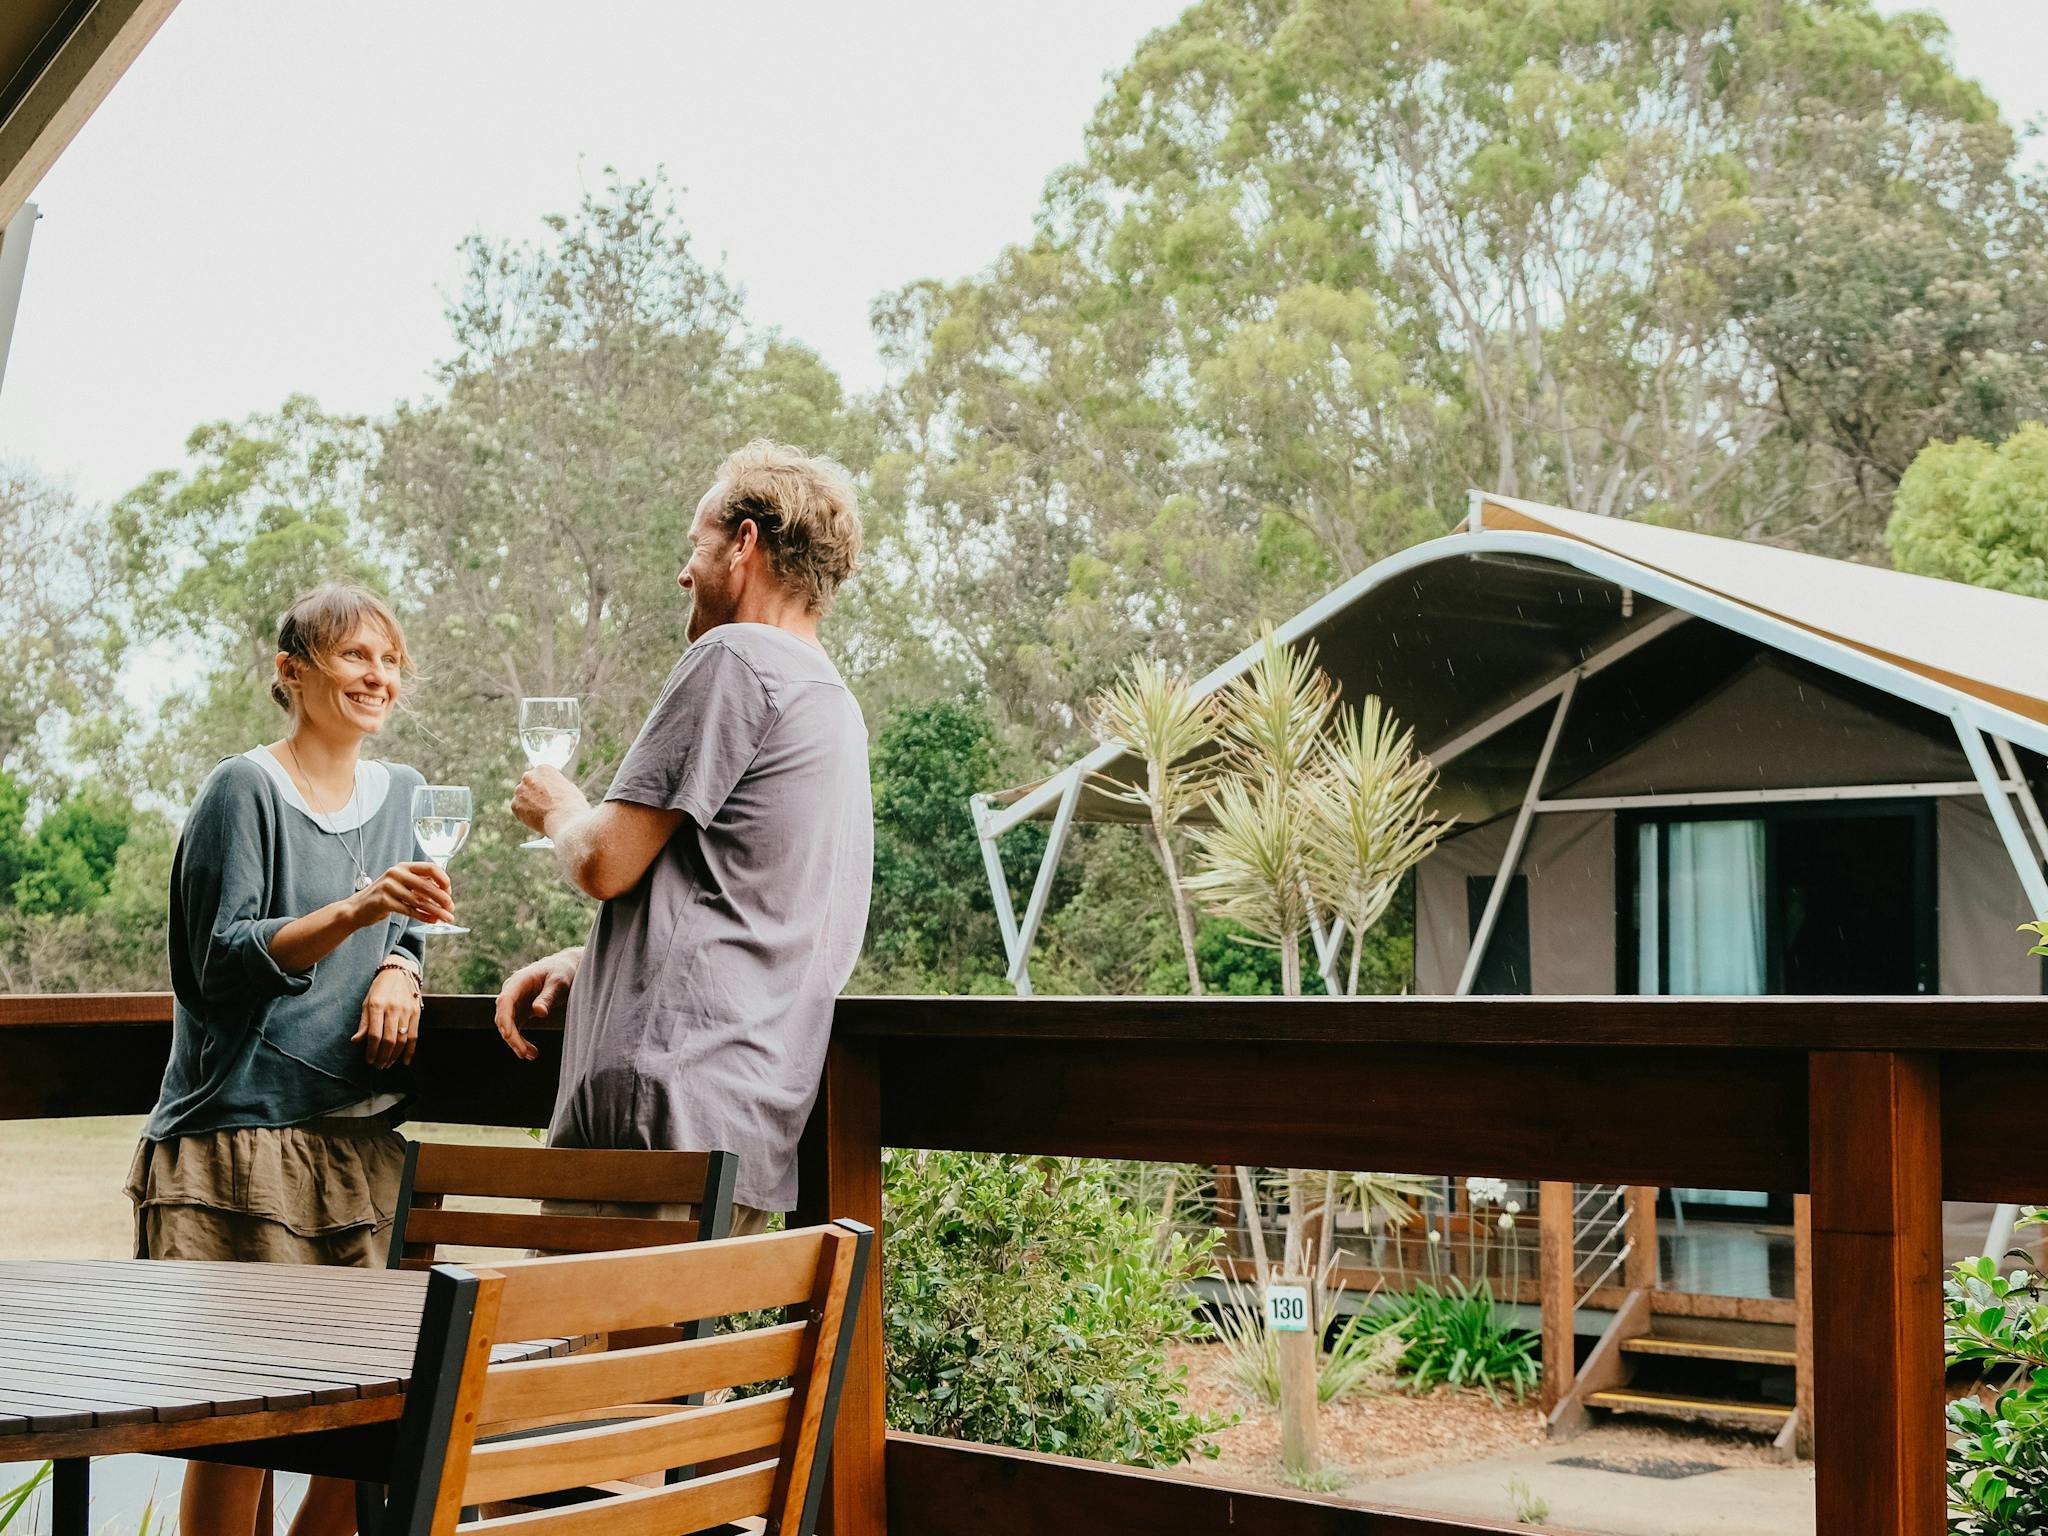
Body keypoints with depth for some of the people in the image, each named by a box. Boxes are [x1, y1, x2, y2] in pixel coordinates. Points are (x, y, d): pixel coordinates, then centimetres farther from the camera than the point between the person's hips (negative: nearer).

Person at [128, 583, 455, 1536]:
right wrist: (353, 911, -25)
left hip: (359, 1132, 6)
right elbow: (223, 963, -11)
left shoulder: (399, 794, 15)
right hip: (241, 1135, -6)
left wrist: (398, 971, 0)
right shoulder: (245, 789, -4)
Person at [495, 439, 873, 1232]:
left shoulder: (736, 658, -7)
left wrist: (559, 810, 11)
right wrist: (579, 962, 16)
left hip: (667, 1111, -10)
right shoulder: (835, 705, 24)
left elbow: (606, 861, -12)